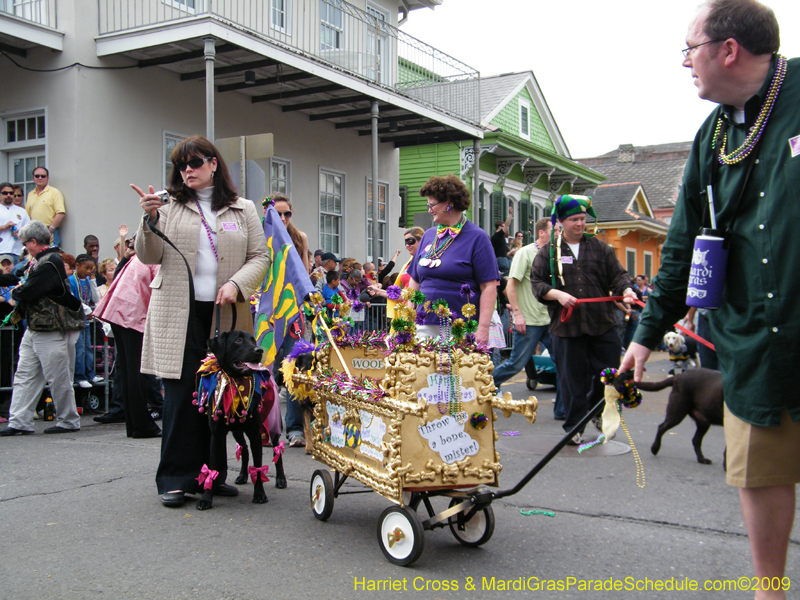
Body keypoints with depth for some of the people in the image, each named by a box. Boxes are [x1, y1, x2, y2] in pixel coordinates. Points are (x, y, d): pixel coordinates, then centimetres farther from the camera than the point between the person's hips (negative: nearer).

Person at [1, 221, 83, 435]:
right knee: (25, 375, 7)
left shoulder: (50, 263, -17)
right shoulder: (43, 261, 16)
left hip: (51, 332, -10)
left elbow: (27, 293, -22)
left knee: (58, 378, 0)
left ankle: (68, 420, 12)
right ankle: (19, 422, 9)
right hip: (34, 330, 10)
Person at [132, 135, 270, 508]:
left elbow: (260, 257, 8)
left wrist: (237, 284, -9)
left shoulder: (243, 210, 13)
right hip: (179, 314, -1)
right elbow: (148, 257, 5)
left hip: (225, 315, 2)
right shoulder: (171, 207, 10)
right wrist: (150, 220, -12)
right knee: (181, 395, -5)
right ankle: (175, 479, 3)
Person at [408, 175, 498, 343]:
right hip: (425, 326, 5)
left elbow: (489, 287, -9)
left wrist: (483, 328, -16)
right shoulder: (428, 236, 15)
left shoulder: (477, 237, -2)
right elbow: (414, 281, 18)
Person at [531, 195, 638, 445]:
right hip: (565, 327, -1)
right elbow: (537, 283, 3)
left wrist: (627, 289, -15)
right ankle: (574, 427, 17)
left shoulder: (601, 248, 12)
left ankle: (598, 412, 33)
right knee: (573, 380, 3)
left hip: (602, 324, 2)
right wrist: (557, 294, -14)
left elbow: (618, 275, 6)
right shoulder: (548, 251, 8)